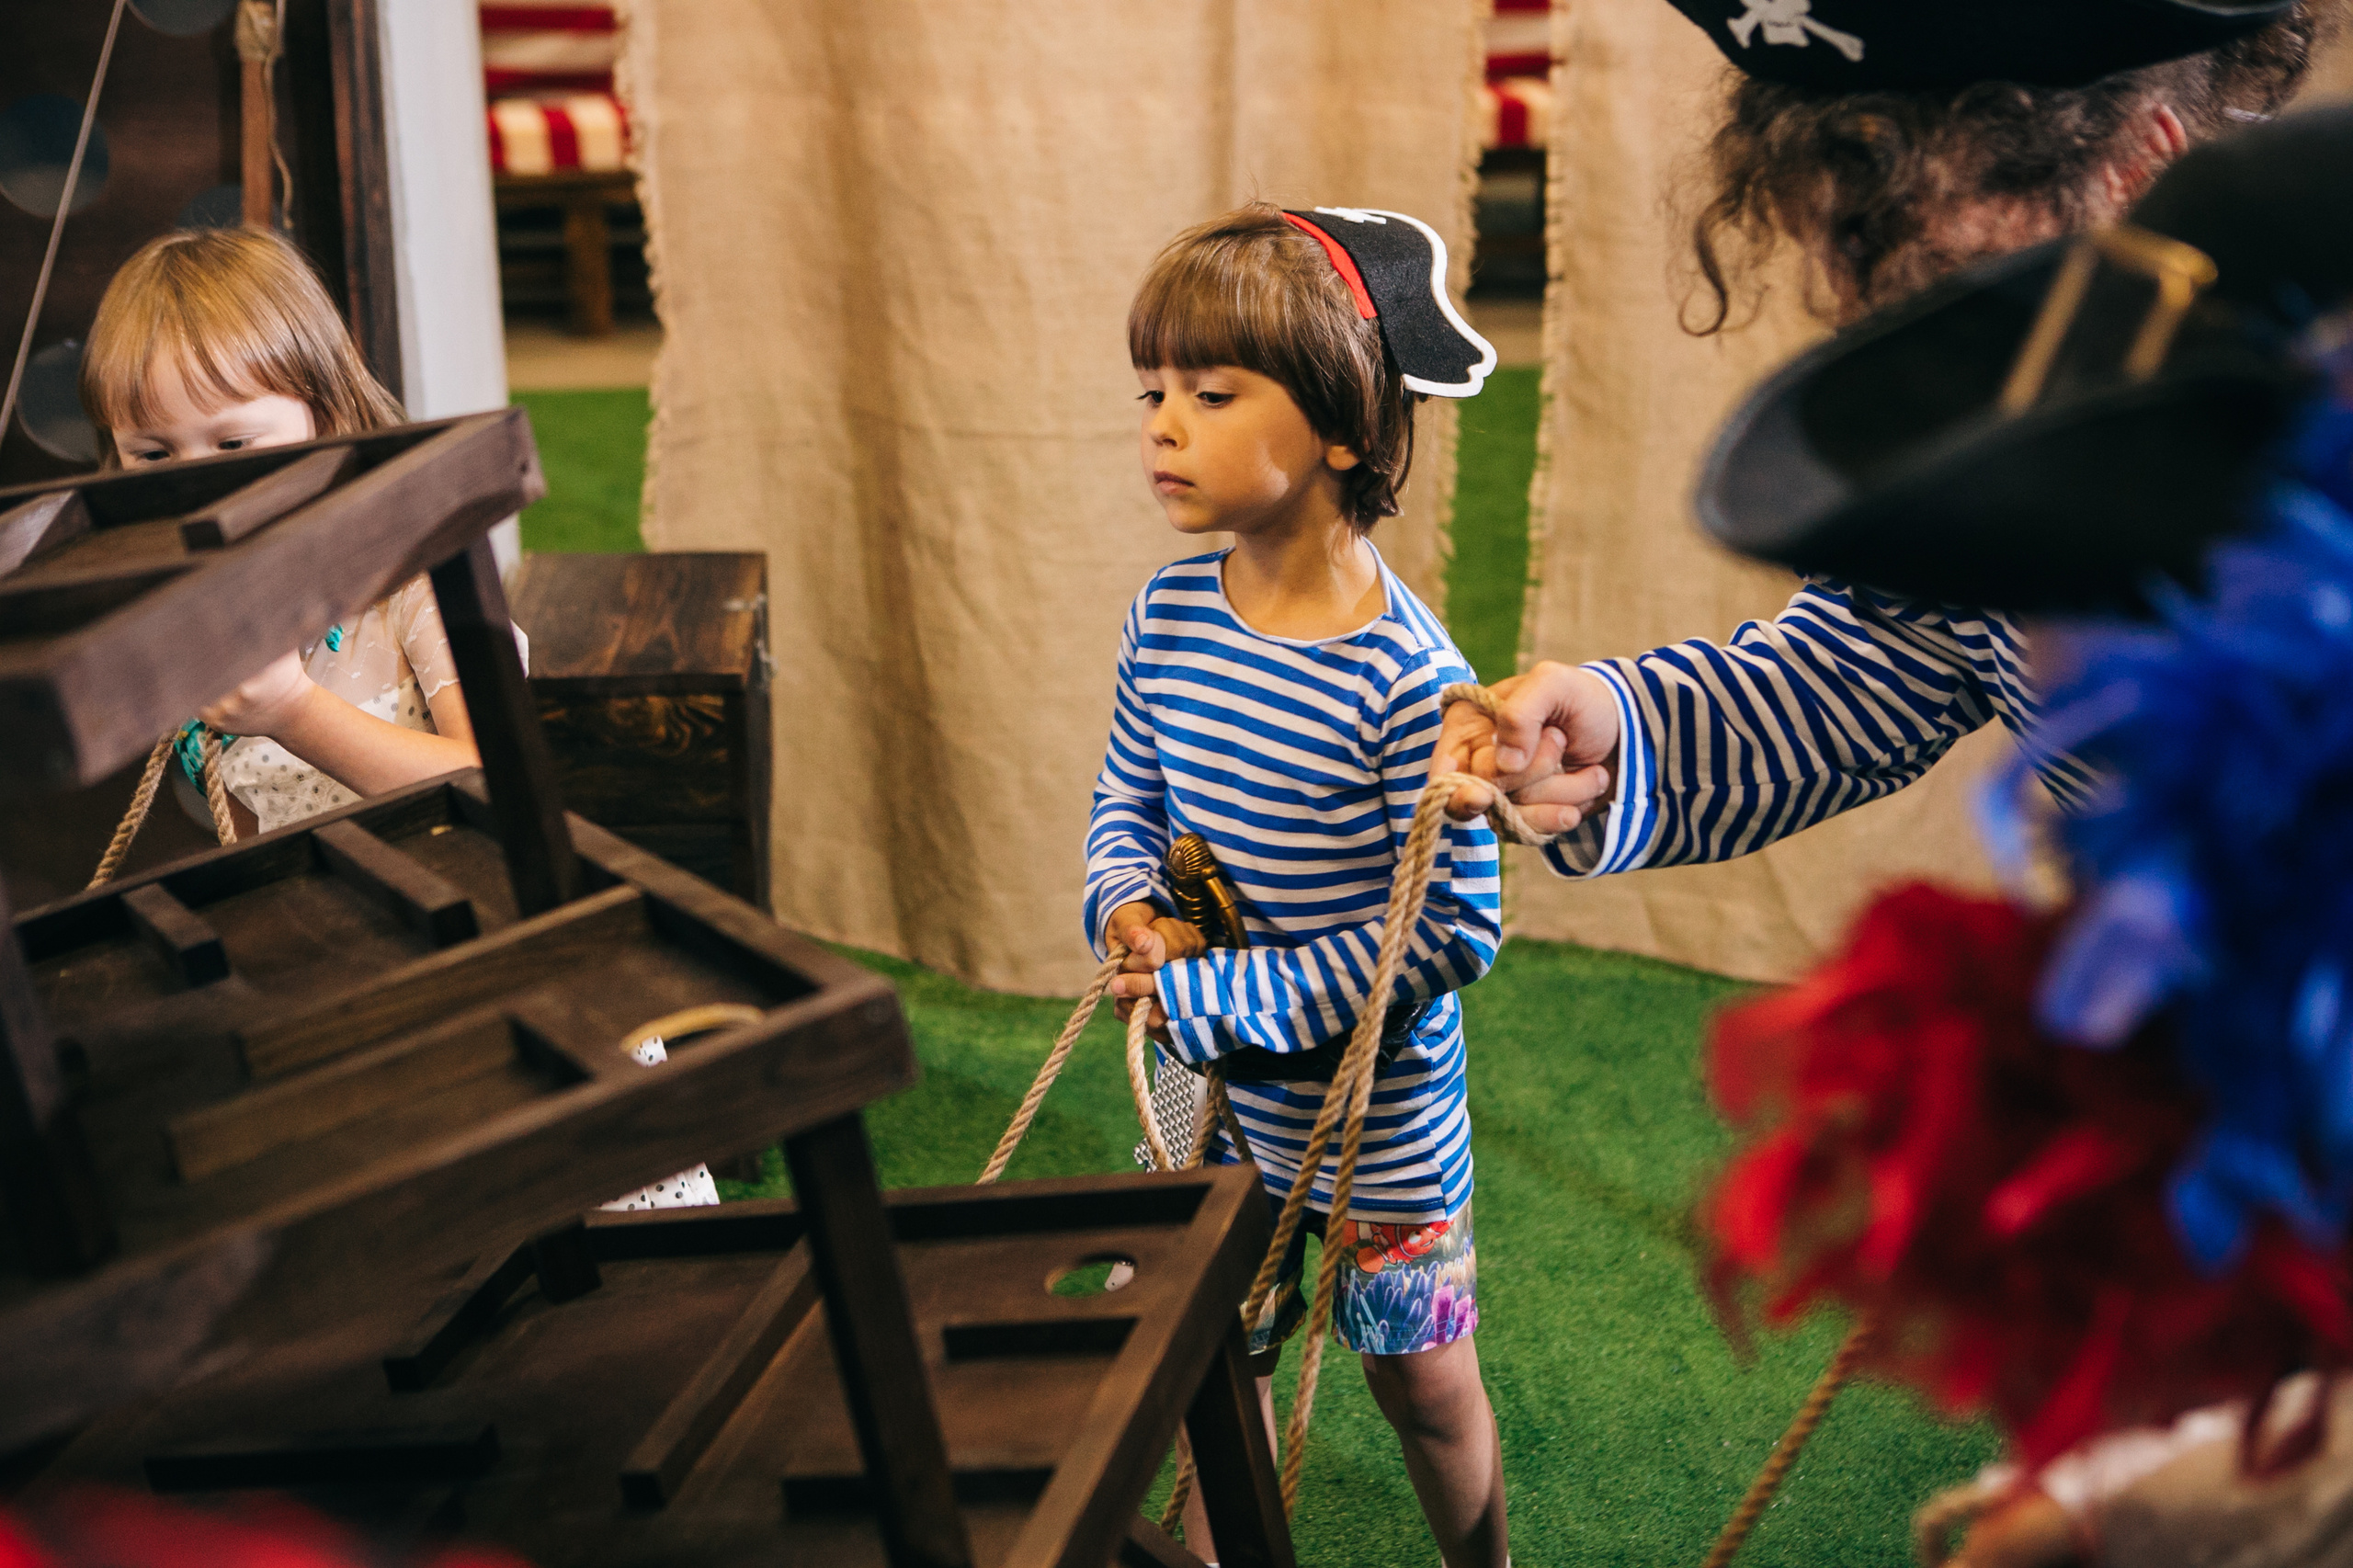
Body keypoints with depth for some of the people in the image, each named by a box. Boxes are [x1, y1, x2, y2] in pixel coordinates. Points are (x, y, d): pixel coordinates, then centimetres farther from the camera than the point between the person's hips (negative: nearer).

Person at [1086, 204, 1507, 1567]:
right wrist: (1130, 909, -13)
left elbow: (1456, 927, -22)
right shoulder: (1165, 618, -6)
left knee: (1419, 1379, 17)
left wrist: (1223, 995, -22)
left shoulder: (1405, 676, -26)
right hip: (1211, 1087, 5)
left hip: (1376, 1108, -5)